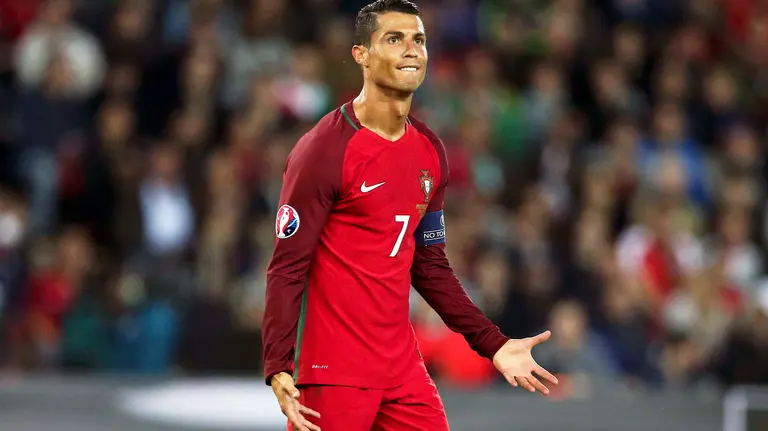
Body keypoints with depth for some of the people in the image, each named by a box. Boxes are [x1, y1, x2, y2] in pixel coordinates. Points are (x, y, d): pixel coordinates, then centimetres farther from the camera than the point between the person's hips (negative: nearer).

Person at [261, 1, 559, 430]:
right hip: (332, 373, -7)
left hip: (403, 365, 7)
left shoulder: (430, 152, 10)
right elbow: (287, 269, -14)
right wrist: (278, 368, -24)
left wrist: (493, 344, 12)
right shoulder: (325, 150, -12)